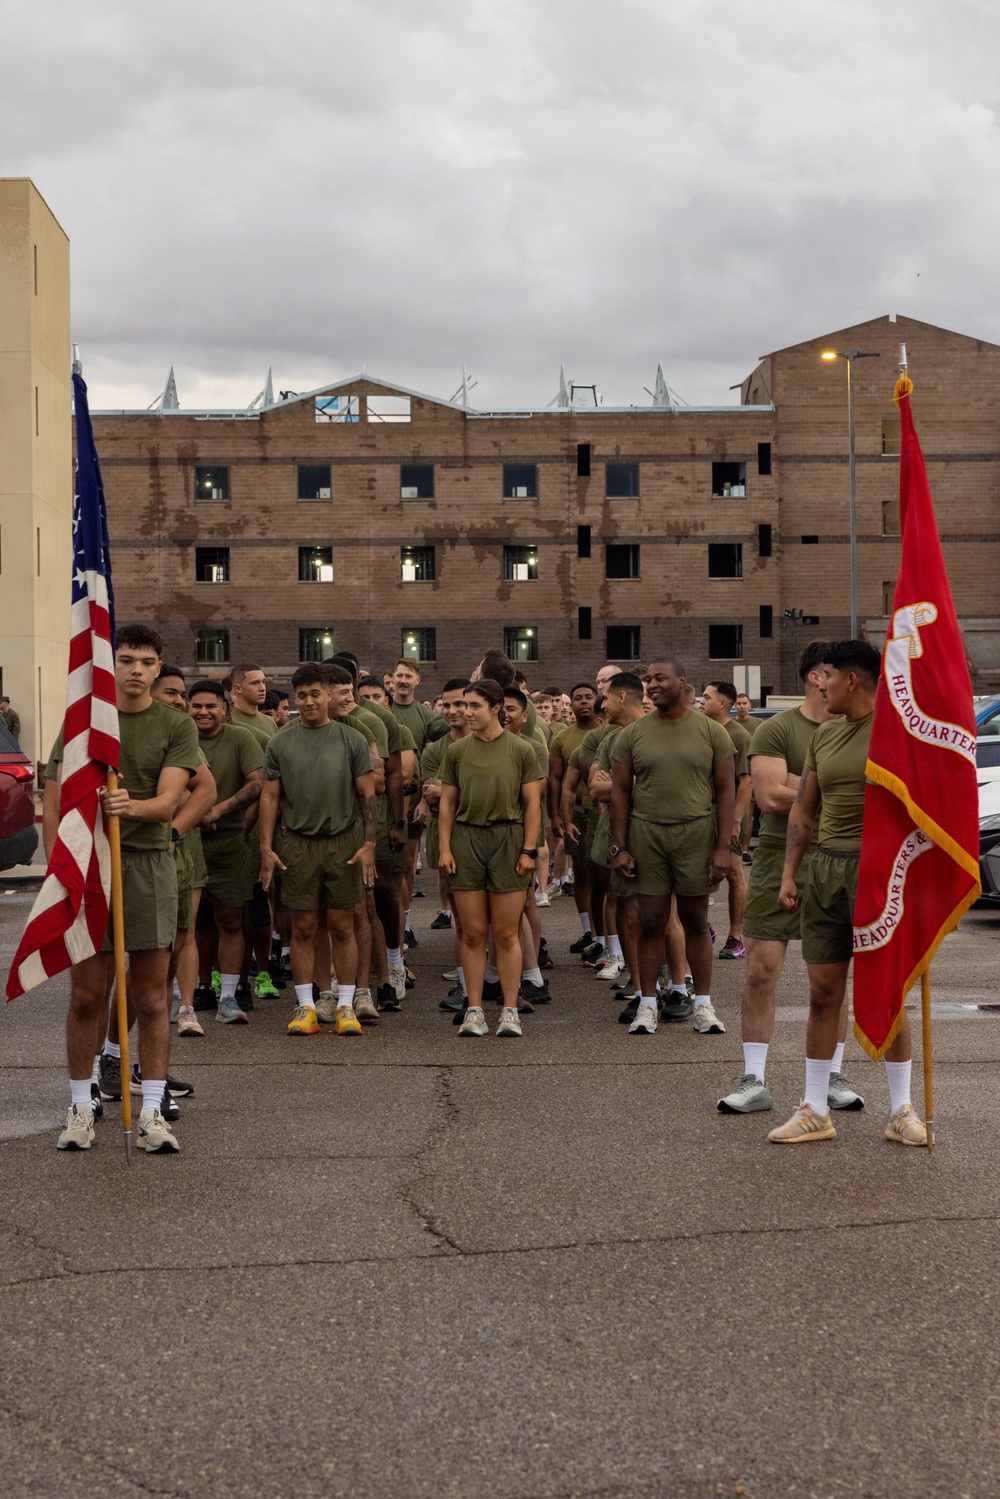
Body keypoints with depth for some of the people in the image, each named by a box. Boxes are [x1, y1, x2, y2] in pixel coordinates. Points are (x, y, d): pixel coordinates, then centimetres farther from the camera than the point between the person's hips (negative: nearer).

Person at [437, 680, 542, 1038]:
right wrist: (444, 847, 1)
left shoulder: (521, 750, 3)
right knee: (473, 933, 3)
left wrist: (529, 850, -5)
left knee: (506, 933, 0)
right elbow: (447, 802, 10)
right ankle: (474, 1011, 9)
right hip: (465, 840, 2)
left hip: (508, 839, -2)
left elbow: (532, 804, 2)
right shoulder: (456, 752, 9)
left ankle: (510, 1012, 6)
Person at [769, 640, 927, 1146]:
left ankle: (901, 1110, 13)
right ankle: (815, 1111, 14)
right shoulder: (823, 736, 13)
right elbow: (803, 809, 18)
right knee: (823, 994, 7)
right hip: (825, 870, 5)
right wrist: (789, 873, 12)